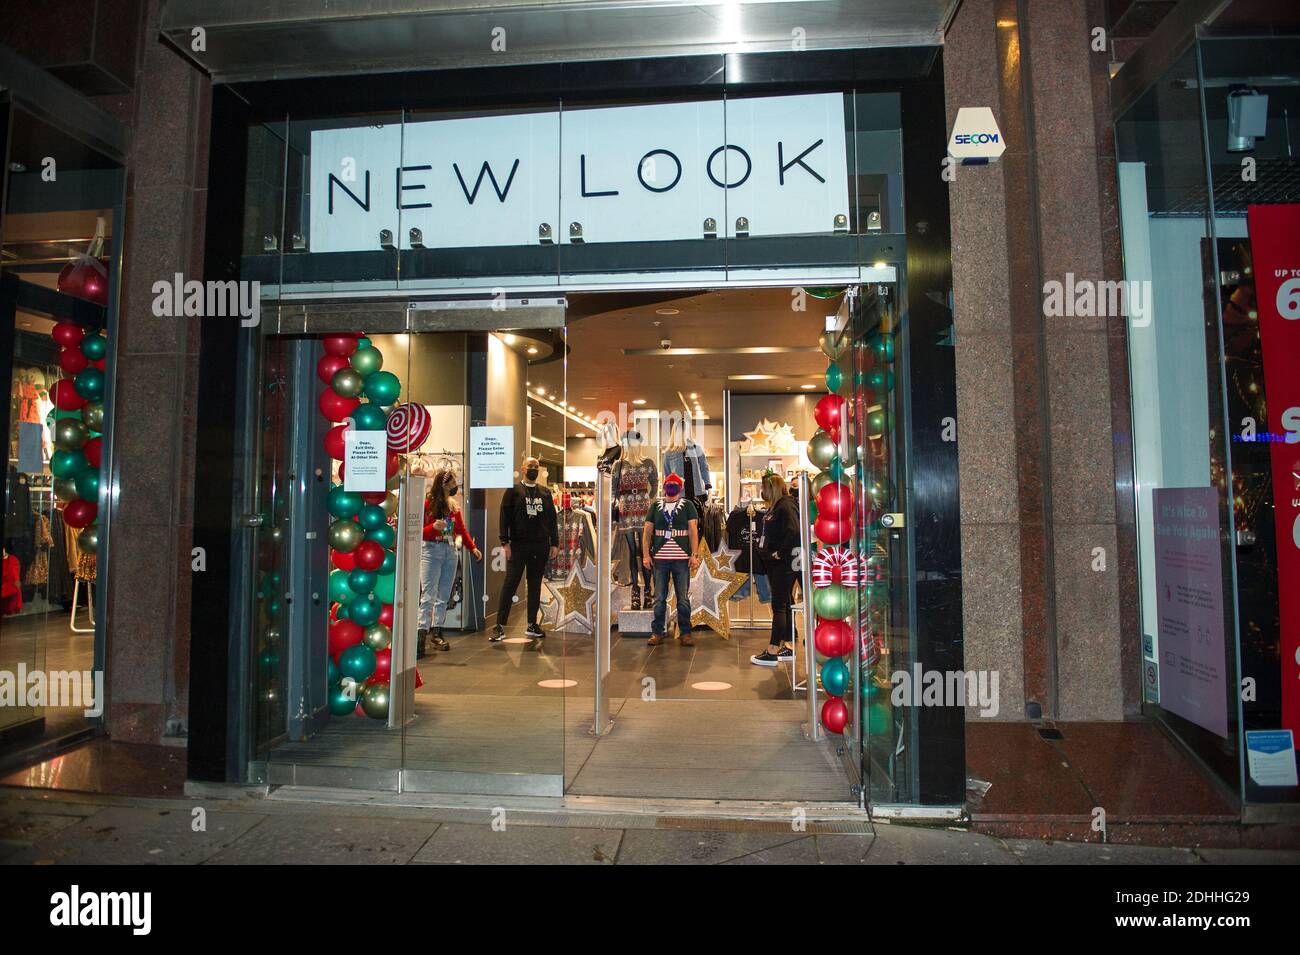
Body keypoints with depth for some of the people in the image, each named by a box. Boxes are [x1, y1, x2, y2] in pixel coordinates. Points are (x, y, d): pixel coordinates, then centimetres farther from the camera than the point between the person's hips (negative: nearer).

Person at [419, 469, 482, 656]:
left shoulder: (454, 505, 11)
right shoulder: (427, 504, -6)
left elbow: (462, 530, 15)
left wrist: (473, 548, 7)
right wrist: (433, 527, -25)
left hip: (450, 551, 6)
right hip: (431, 550, -6)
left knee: (444, 596, 7)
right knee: (428, 596, -11)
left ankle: (437, 634, 13)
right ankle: (421, 637, -11)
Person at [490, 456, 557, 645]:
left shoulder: (545, 493, 15)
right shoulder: (513, 490, 4)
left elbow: (552, 520, 15)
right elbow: (505, 517, -2)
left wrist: (554, 544, 7)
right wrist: (505, 542, -10)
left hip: (541, 546, 4)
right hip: (518, 545, -4)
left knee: (535, 586, 8)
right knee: (510, 585, -5)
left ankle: (532, 625, 16)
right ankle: (500, 626, -3)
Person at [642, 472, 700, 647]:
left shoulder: (687, 505, 6)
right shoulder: (655, 506, 12)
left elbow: (693, 531, 0)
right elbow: (647, 531, 9)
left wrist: (694, 555, -9)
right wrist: (646, 555, -1)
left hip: (682, 559, -1)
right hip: (659, 558, 2)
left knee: (683, 598, 2)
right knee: (659, 598, 5)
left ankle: (685, 633, 10)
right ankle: (657, 632, 12)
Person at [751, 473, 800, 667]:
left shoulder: (786, 506, -15)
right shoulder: (775, 507, 15)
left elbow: (793, 532, -27)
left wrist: (780, 553, -20)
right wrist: (767, 552, 10)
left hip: (783, 564, -10)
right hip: (774, 563, 10)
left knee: (779, 605, -6)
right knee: (785, 604, 14)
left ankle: (772, 652, -3)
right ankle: (789, 648, 22)